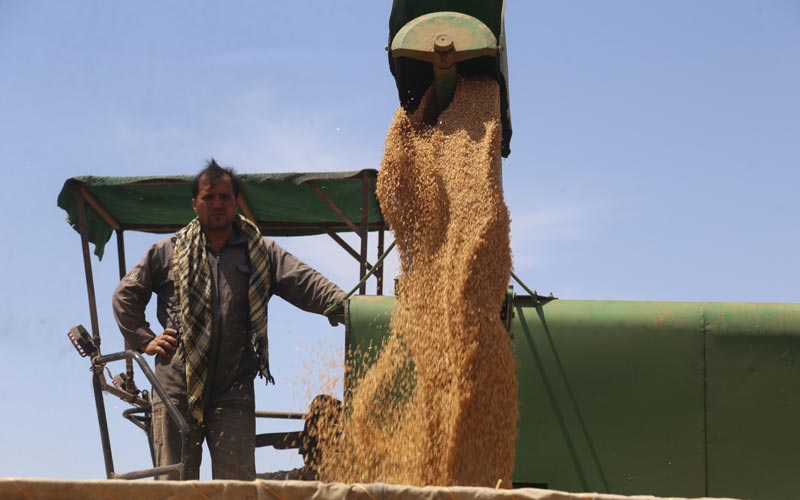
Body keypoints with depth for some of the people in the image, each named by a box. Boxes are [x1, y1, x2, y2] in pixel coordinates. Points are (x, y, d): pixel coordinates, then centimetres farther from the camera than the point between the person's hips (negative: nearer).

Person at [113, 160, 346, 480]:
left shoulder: (262, 253, 12)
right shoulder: (168, 252, 14)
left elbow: (304, 283, -2)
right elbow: (126, 294, 20)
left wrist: (343, 304, -20)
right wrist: (144, 340, 7)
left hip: (234, 392, 0)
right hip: (176, 389, 0)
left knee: (239, 484, -5)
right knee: (175, 482, 1)